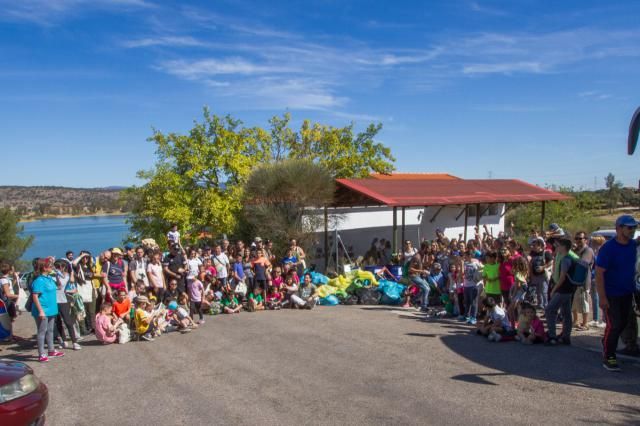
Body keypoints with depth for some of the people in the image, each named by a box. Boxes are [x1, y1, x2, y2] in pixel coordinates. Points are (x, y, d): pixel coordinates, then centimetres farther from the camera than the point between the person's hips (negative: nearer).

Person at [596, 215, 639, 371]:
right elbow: (599, 273, -19)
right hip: (611, 294, -7)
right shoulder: (608, 248, -19)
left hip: (627, 293, 7)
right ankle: (608, 358, 6)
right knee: (614, 324, -6)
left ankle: (607, 343, 39)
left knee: (623, 323, 15)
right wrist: (602, 297, -23)